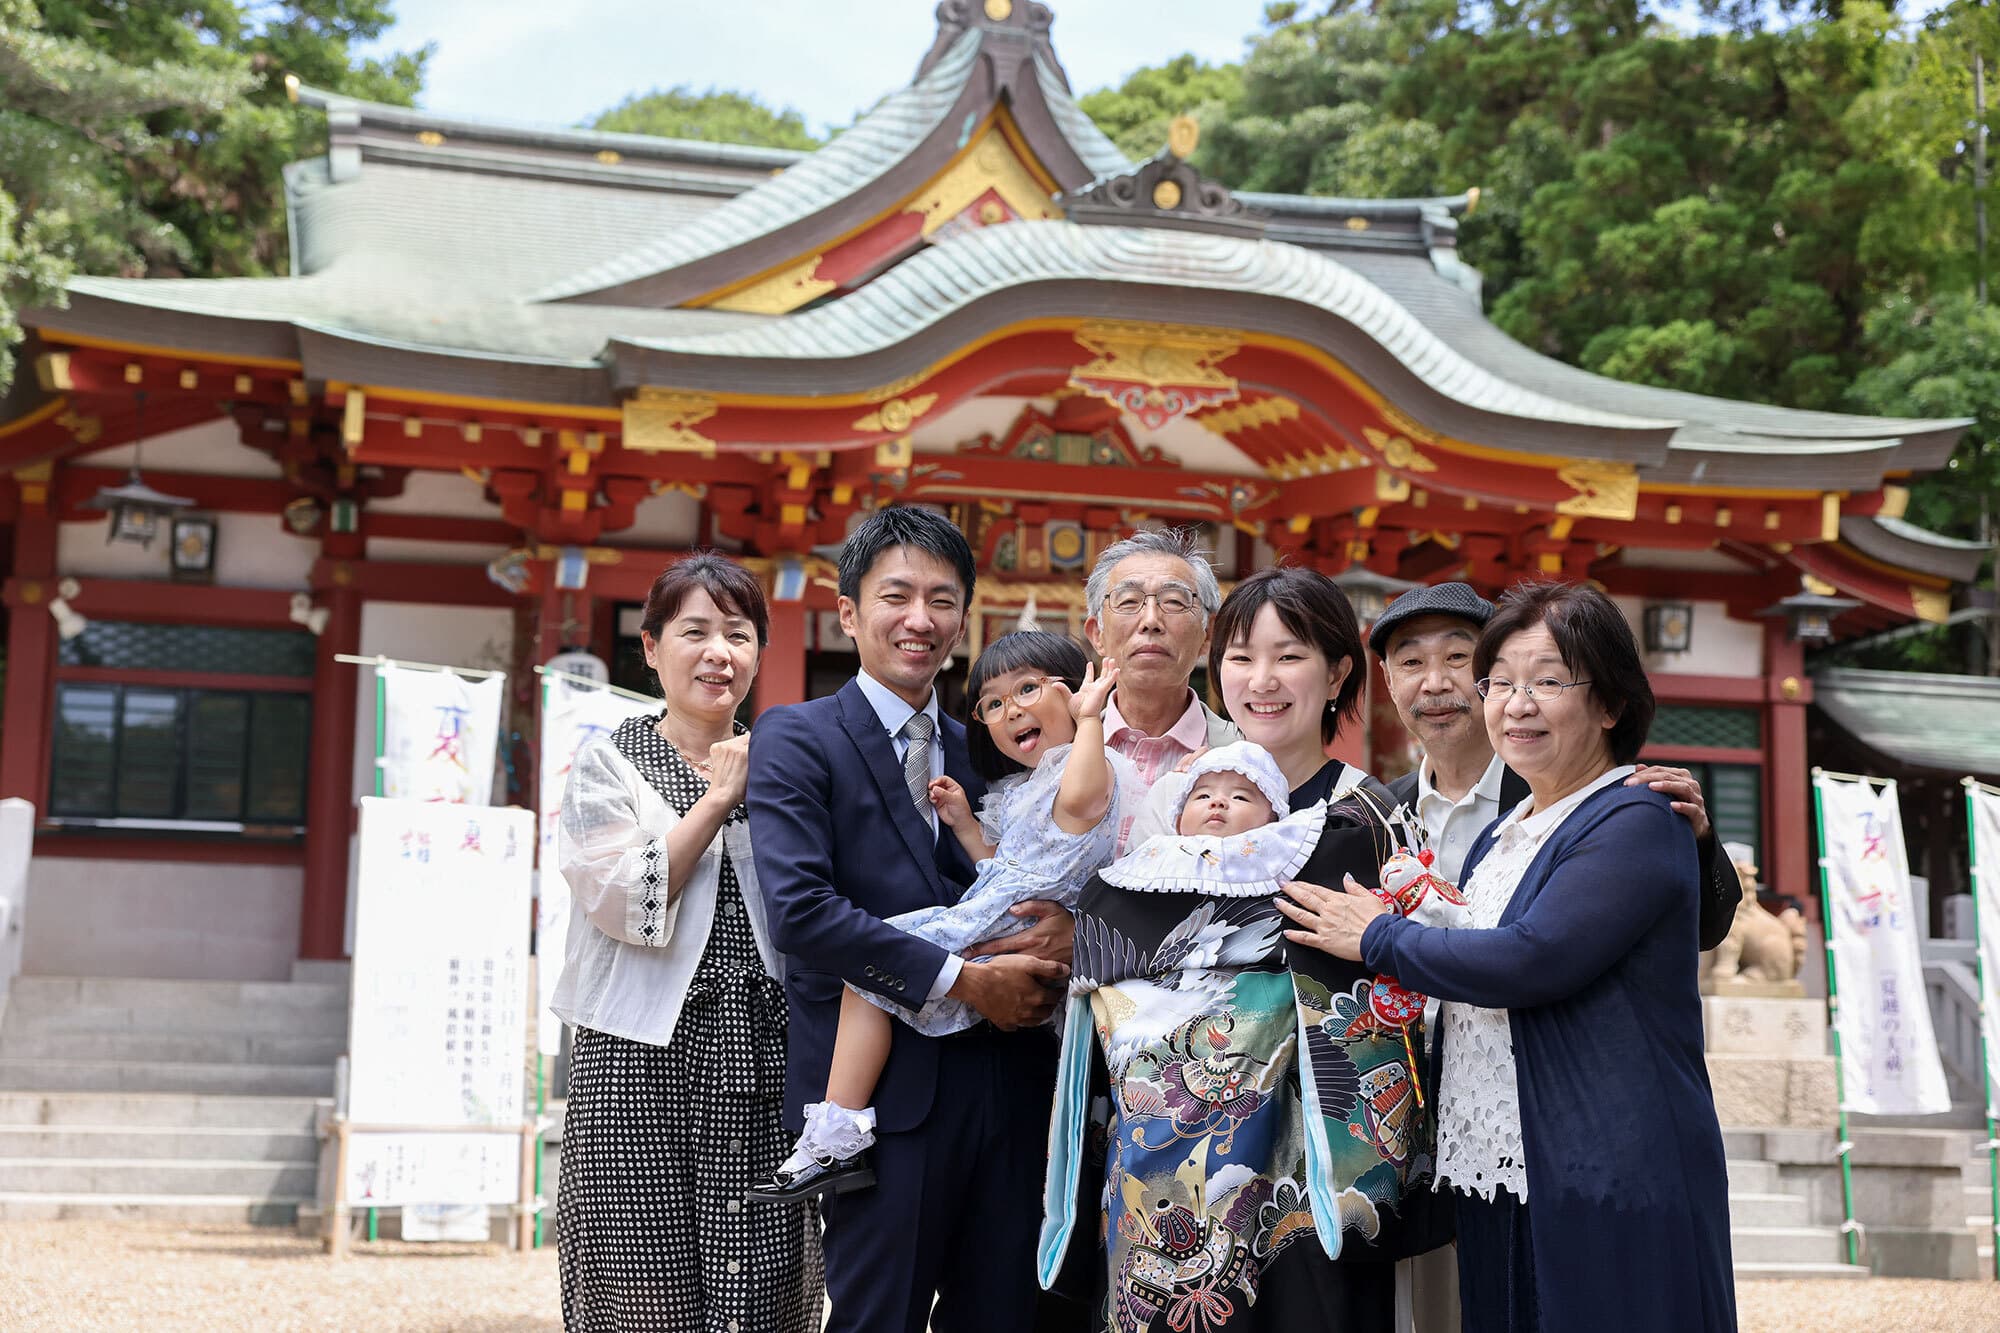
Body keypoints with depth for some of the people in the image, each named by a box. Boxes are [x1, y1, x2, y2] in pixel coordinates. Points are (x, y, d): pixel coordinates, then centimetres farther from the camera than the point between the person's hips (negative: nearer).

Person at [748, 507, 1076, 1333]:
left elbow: (1044, 888, 19)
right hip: (883, 1086, -5)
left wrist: (1065, 930, -7)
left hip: (1006, 1085, 5)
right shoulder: (796, 739, -2)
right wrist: (965, 979, -15)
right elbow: (800, 909, -15)